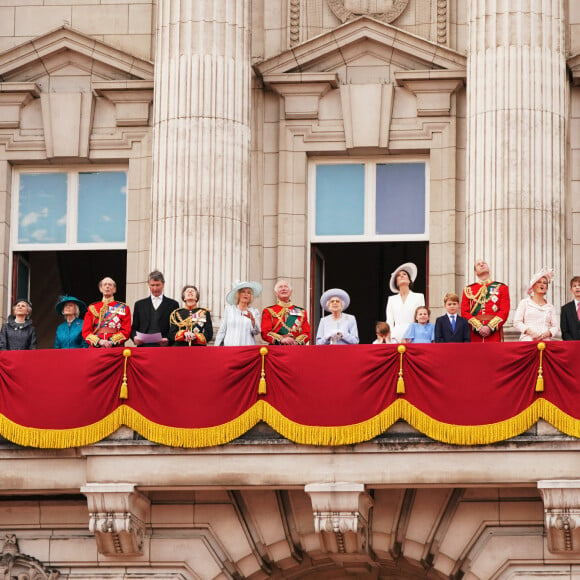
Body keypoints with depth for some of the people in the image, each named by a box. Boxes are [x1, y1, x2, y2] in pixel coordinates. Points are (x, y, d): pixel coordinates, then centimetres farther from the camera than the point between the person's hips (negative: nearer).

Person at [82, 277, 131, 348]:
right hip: (96, 348, 1)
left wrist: (112, 341, -12)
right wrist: (99, 341, -11)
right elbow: (86, 331, 7)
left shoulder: (123, 308, 11)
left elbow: (126, 331, 3)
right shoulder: (92, 308, 14)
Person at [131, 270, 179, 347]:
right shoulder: (139, 304, 17)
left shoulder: (172, 304, 10)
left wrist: (168, 339, -14)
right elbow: (134, 328, 15)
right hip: (144, 346, 2)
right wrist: (135, 337, -7)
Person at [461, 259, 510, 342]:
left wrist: (490, 327, -12)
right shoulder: (468, 290, 15)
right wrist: (479, 327, -10)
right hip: (474, 335, 1)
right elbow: (464, 312, 5)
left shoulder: (501, 288, 11)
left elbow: (504, 311, 1)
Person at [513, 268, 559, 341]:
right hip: (527, 341, -2)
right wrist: (529, 331, -11)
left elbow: (556, 327, 14)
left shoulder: (550, 307, 19)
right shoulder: (525, 303, 13)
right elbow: (517, 322, 5)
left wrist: (547, 333, -7)